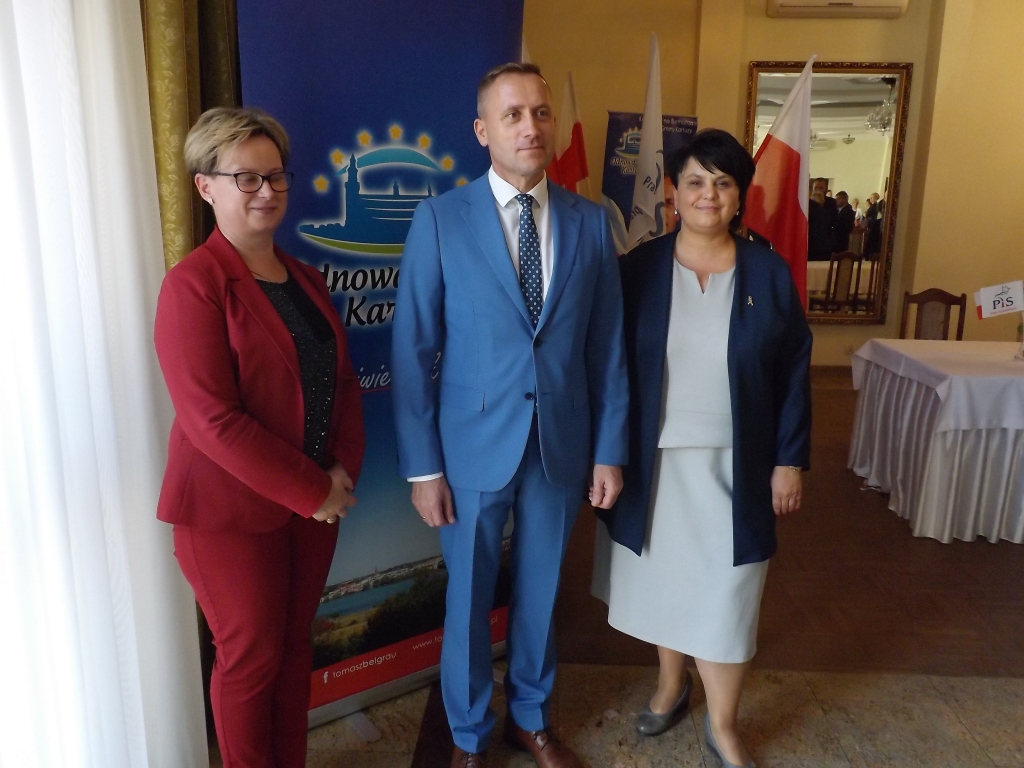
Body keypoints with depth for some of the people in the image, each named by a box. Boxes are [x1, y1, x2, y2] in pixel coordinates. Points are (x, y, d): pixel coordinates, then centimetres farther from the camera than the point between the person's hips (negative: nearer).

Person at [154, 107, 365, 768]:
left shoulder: (304, 278, 8)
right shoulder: (193, 284, -15)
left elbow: (343, 379, 9)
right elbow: (213, 419, -21)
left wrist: (343, 469, -5)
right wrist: (312, 492, -17)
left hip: (315, 501, 6)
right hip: (232, 509, -6)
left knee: (295, 644, 19)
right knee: (251, 657, 11)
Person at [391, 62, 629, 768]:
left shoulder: (590, 222, 0)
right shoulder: (441, 219, -8)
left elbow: (607, 348, 3)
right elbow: (413, 351, -8)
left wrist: (610, 449, 2)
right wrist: (422, 466, -9)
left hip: (562, 445, 3)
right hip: (473, 445, -2)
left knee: (541, 592, 19)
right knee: (469, 598, 15)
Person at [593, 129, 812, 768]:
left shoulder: (770, 273, -2)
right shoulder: (639, 269, -4)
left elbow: (795, 372, 1)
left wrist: (790, 458, -2)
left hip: (734, 466, 0)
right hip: (654, 460, 1)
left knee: (725, 592, 7)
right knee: (663, 578, 15)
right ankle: (672, 685, 42)